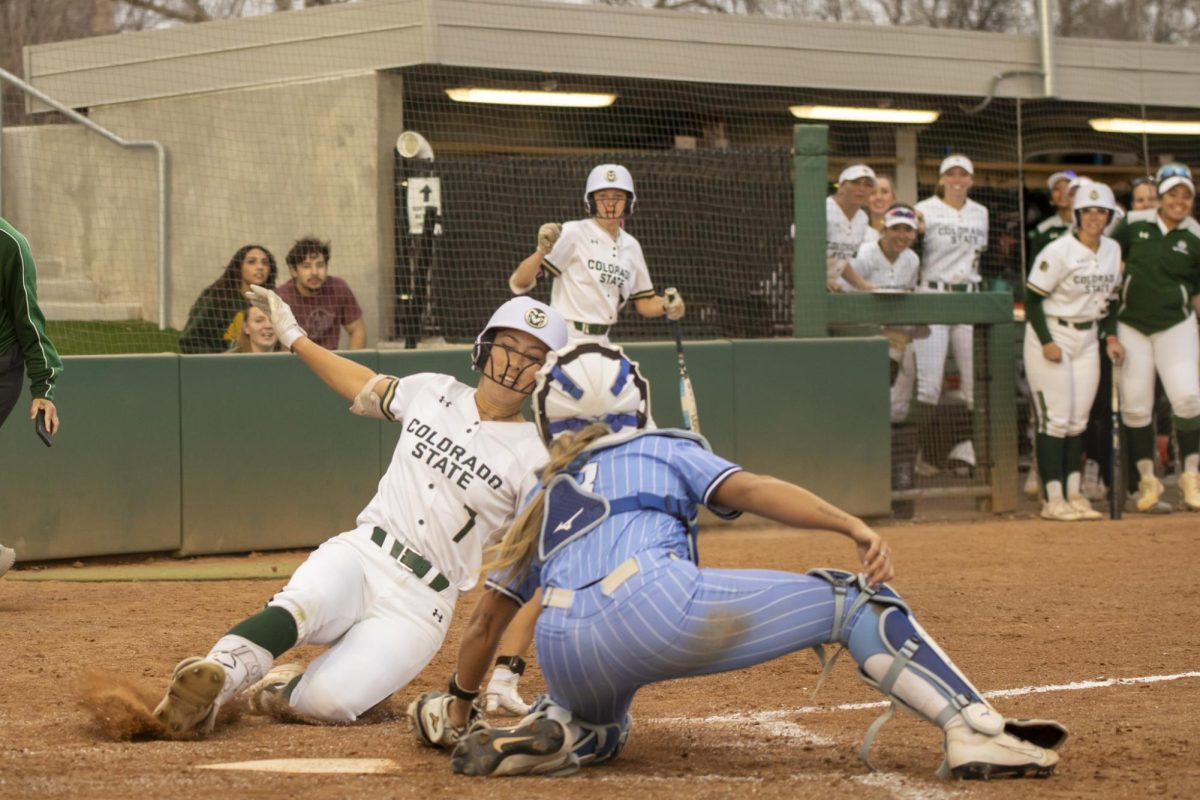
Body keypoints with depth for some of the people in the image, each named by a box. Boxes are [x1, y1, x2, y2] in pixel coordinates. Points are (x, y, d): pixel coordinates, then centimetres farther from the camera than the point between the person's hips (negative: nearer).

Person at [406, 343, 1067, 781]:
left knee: (599, 727, 39)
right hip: (656, 602, -5)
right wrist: (854, 527, -5)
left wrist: (457, 705, 50)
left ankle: (555, 733, 3)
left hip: (563, 656, 5)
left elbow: (485, 623, 36)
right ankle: (975, 730, -13)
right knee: (852, 602, 6)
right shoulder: (665, 450, 24)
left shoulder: (541, 499, 34)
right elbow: (747, 489, 4)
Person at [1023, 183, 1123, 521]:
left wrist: (1112, 335, 6)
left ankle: (1074, 494, 13)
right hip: (1052, 335, -6)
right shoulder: (1059, 251, -16)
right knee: (1055, 418, -8)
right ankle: (1052, 499, -5)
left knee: (1078, 420, 8)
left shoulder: (1112, 250, 6)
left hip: (1087, 338, 6)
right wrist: (1046, 342, -18)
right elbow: (1032, 298, -13)